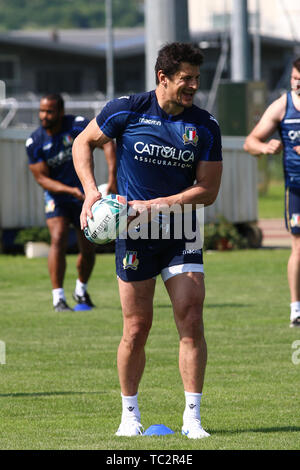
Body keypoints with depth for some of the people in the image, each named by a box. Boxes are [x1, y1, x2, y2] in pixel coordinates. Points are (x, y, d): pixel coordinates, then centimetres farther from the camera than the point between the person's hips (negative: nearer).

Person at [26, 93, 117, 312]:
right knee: (58, 239, -22)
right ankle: (58, 297, -18)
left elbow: (106, 142, -27)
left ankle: (81, 290, 33)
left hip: (85, 193, 1)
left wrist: (113, 177, -41)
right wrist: (71, 190, -28)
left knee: (89, 249, 5)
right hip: (57, 196, -1)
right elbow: (42, 178, -13)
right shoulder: (34, 142, -13)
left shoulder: (77, 125, -17)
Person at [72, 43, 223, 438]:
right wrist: (91, 191, -5)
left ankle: (193, 418, -3)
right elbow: (83, 143, 8)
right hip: (133, 233, -1)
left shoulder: (205, 126, -2)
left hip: (181, 234, 2)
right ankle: (130, 414, 18)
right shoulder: (127, 110, -6)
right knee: (137, 327, 0)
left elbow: (208, 190, -3)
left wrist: (157, 205, -13)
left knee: (191, 318, -9)